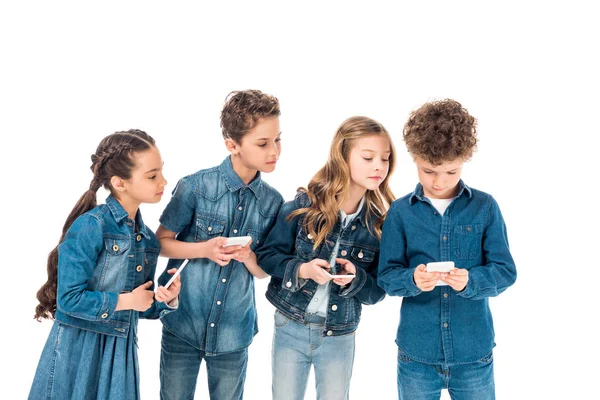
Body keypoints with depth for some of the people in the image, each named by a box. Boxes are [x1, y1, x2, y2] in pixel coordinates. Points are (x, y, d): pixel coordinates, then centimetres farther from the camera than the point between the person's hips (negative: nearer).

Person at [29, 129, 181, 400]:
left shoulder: (148, 239, 7)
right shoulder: (90, 226, -15)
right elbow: (69, 298, -19)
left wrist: (166, 301, -7)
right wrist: (125, 301, -12)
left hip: (120, 351, 6)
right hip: (77, 349, -6)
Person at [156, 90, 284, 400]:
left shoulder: (272, 202, -3)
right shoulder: (195, 187, -12)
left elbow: (263, 272, 6)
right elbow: (161, 243, -3)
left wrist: (247, 256, -17)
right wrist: (204, 249, -21)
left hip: (234, 333, 2)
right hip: (183, 325, -2)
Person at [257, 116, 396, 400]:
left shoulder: (379, 223, -6)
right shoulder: (302, 206, -11)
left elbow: (377, 291, -2)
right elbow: (267, 256, -5)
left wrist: (355, 278, -22)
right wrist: (301, 269, -22)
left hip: (339, 338, 1)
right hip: (290, 328, -1)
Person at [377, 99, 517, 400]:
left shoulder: (485, 207, -2)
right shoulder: (400, 212, -1)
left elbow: (505, 271, -4)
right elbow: (387, 275, -3)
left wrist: (470, 281, -23)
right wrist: (413, 279, -24)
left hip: (474, 353, 0)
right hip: (416, 353, 0)